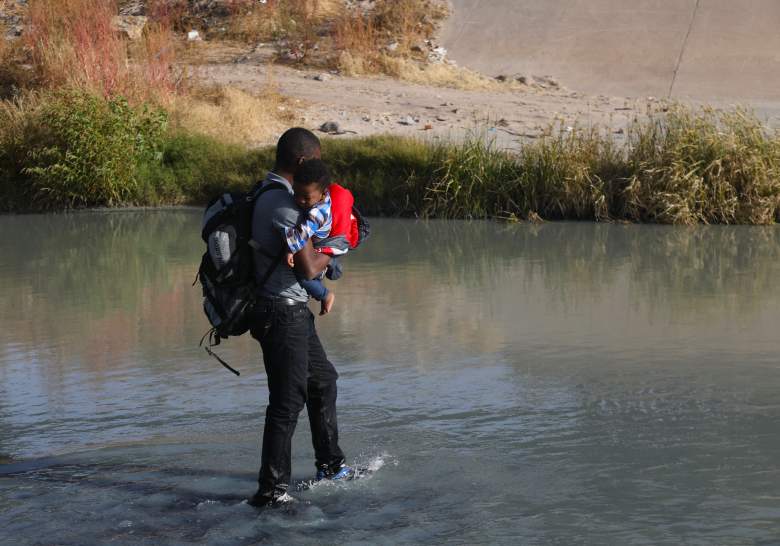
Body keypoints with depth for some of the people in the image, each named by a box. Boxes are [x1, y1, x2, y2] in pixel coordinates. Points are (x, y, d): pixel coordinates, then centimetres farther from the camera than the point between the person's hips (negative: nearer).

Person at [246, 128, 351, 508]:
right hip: (283, 314, -11)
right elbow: (307, 268, -23)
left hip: (293, 311, 11)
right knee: (287, 401, -7)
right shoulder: (284, 205, -21)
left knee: (323, 380, 22)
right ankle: (271, 490, -4)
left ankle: (330, 465, 34)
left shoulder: (266, 194, 11)